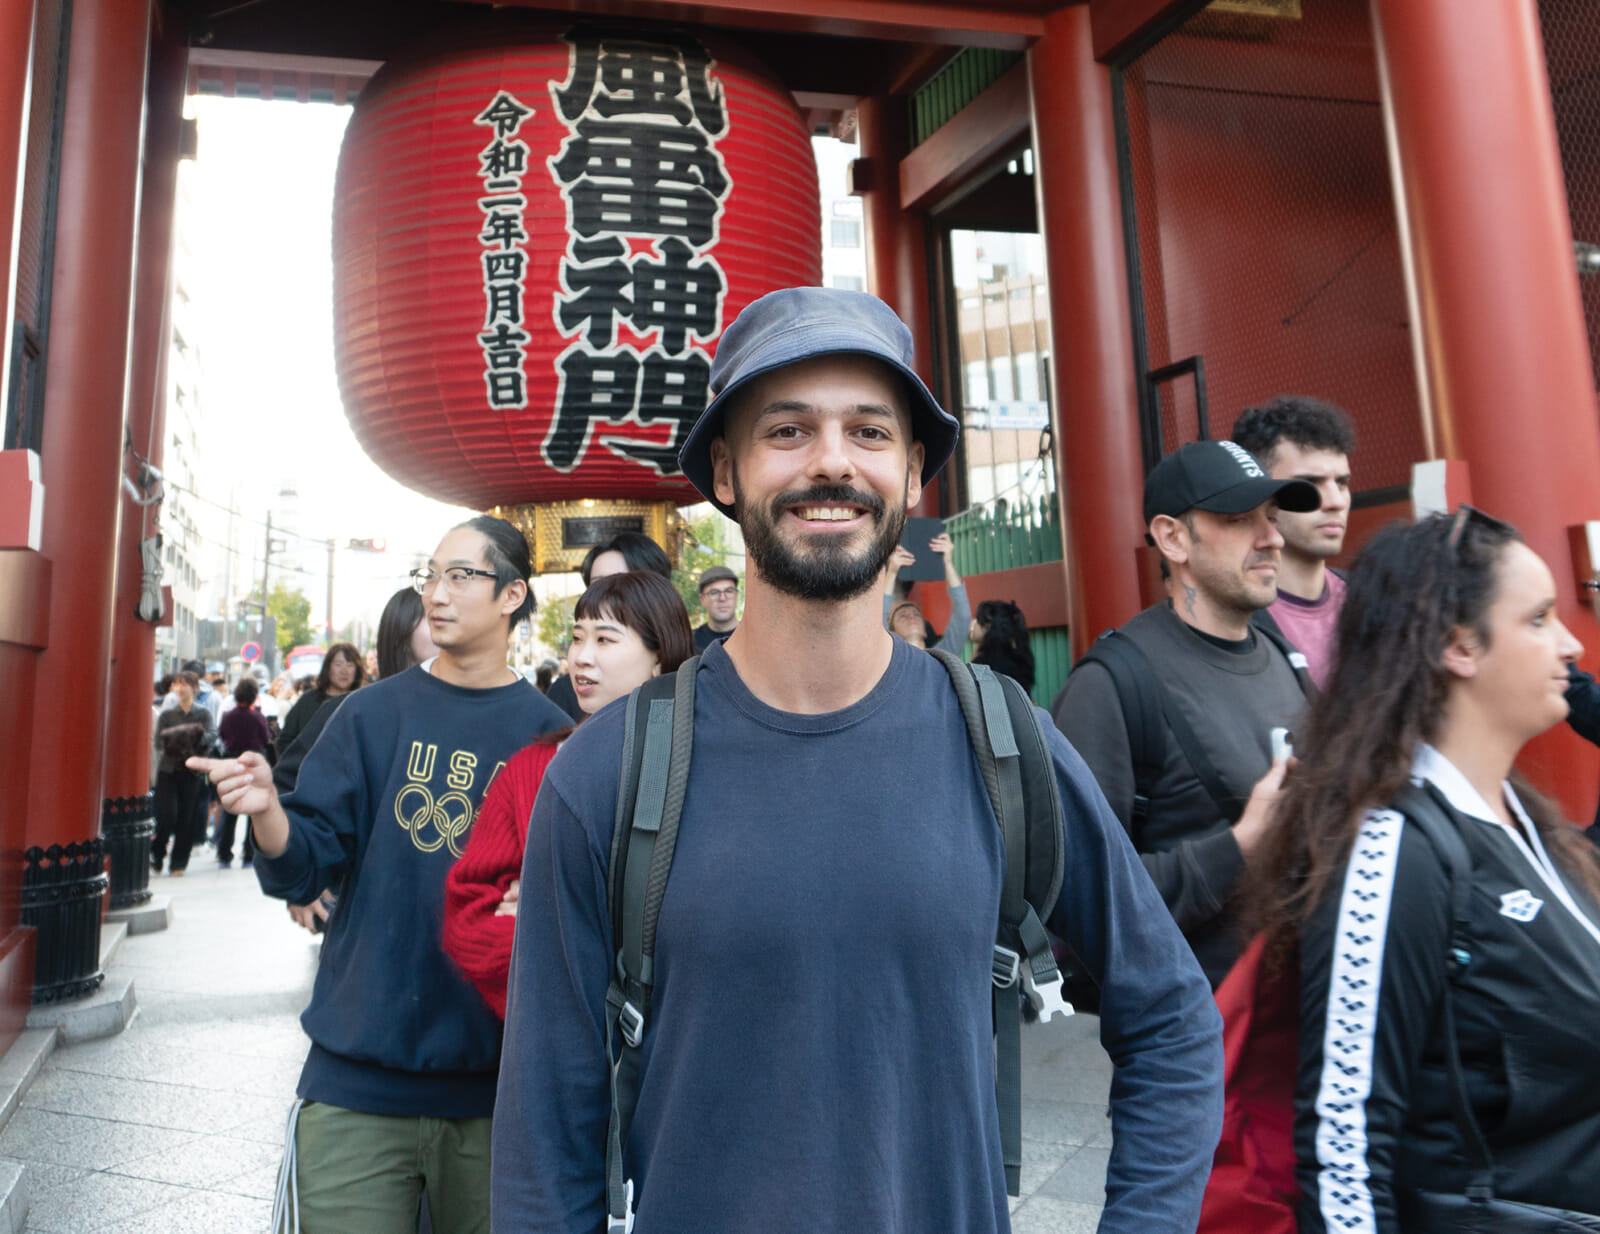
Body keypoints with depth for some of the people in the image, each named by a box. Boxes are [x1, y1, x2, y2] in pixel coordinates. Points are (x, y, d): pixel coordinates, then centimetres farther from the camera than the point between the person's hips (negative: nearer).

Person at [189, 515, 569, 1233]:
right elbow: (305, 867, -2)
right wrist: (269, 811, -21)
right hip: (358, 1073, 1)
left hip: (493, 1080, 0)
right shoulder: (375, 713, 2)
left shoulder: (547, 732, -3)